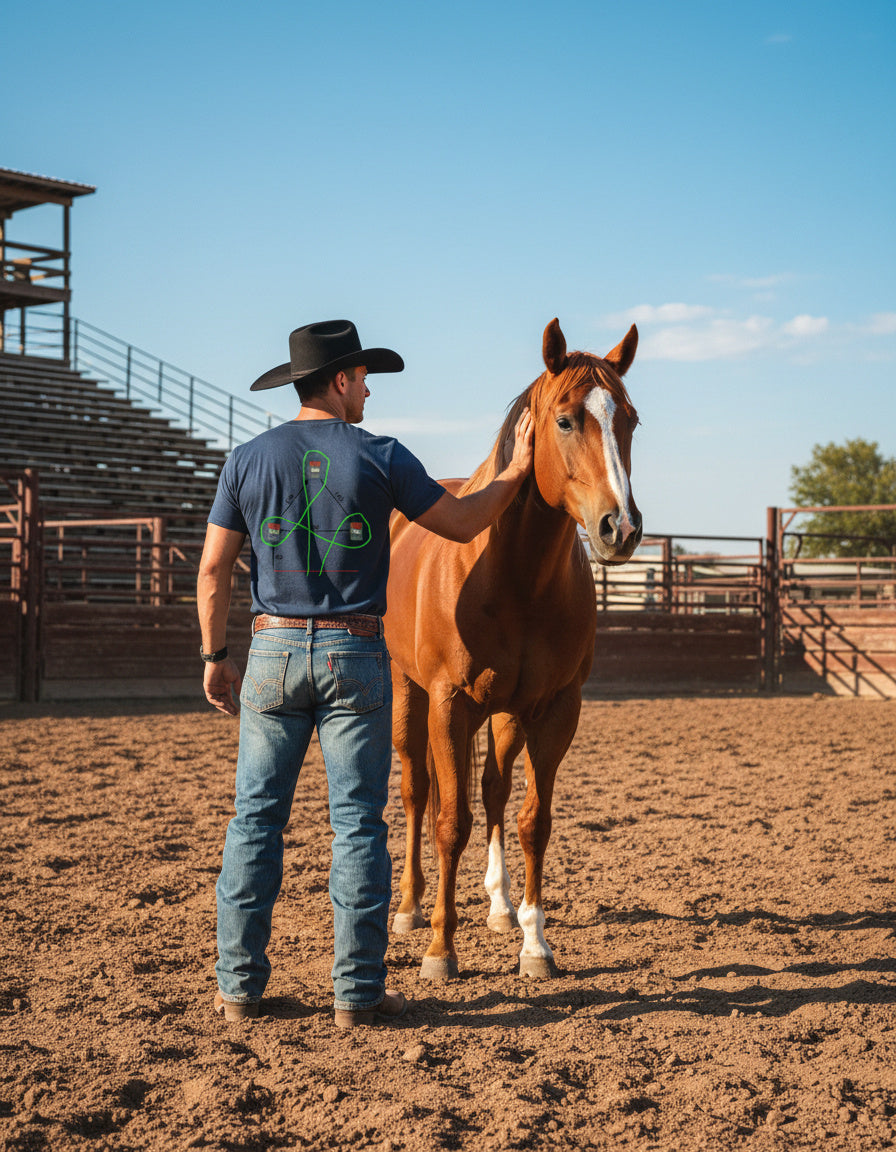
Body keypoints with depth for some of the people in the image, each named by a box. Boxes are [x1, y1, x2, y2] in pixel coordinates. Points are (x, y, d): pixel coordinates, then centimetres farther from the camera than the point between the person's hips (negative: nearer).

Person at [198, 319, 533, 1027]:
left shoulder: (248, 460, 2)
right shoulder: (380, 458, -5)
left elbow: (214, 571, 3)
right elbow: (463, 524, 5)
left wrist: (215, 658, 13)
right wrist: (517, 471, 19)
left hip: (273, 652, 2)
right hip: (356, 656, -2)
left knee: (256, 819, 8)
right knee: (358, 824, 3)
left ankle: (240, 986, 11)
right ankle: (358, 990, 5)